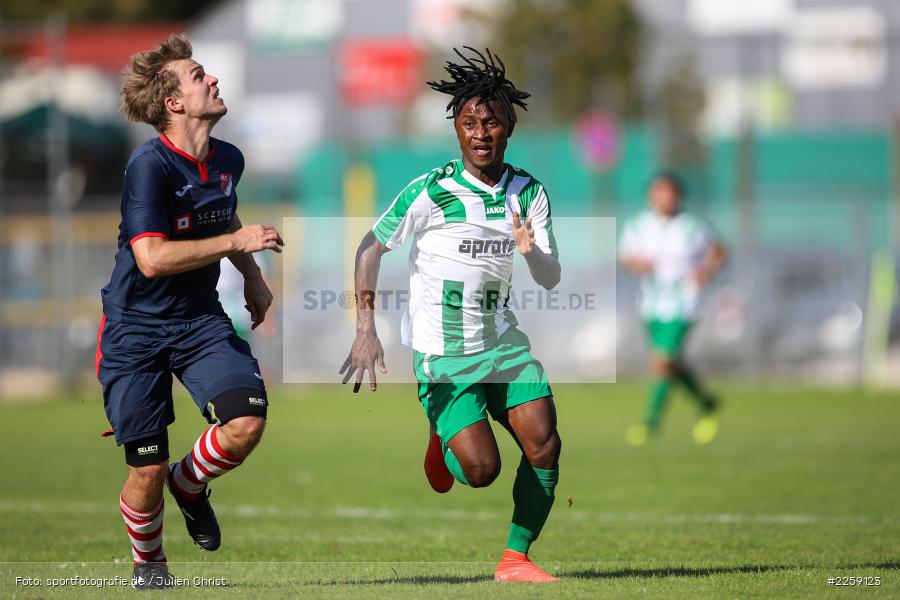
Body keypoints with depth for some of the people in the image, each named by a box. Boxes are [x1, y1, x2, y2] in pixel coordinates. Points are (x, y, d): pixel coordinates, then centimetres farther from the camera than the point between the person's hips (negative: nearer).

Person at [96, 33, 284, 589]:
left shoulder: (229, 160, 3)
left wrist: (253, 275, 18)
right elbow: (152, 258, -28)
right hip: (135, 329, -5)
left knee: (247, 423, -19)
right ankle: (147, 561, 27)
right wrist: (236, 241, -25)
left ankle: (189, 483, 14)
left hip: (201, 321, 5)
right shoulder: (150, 165, -19)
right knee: (147, 469, -4)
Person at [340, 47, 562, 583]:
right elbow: (371, 248, -3)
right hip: (443, 353, -4)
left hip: (504, 342, 4)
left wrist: (530, 251, -23)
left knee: (545, 444, -13)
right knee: (481, 469, -16)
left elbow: (551, 279, 1)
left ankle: (516, 559, 5)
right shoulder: (429, 193, -12)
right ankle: (444, 436, 20)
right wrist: (366, 332, -9)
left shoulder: (529, 193, 1)